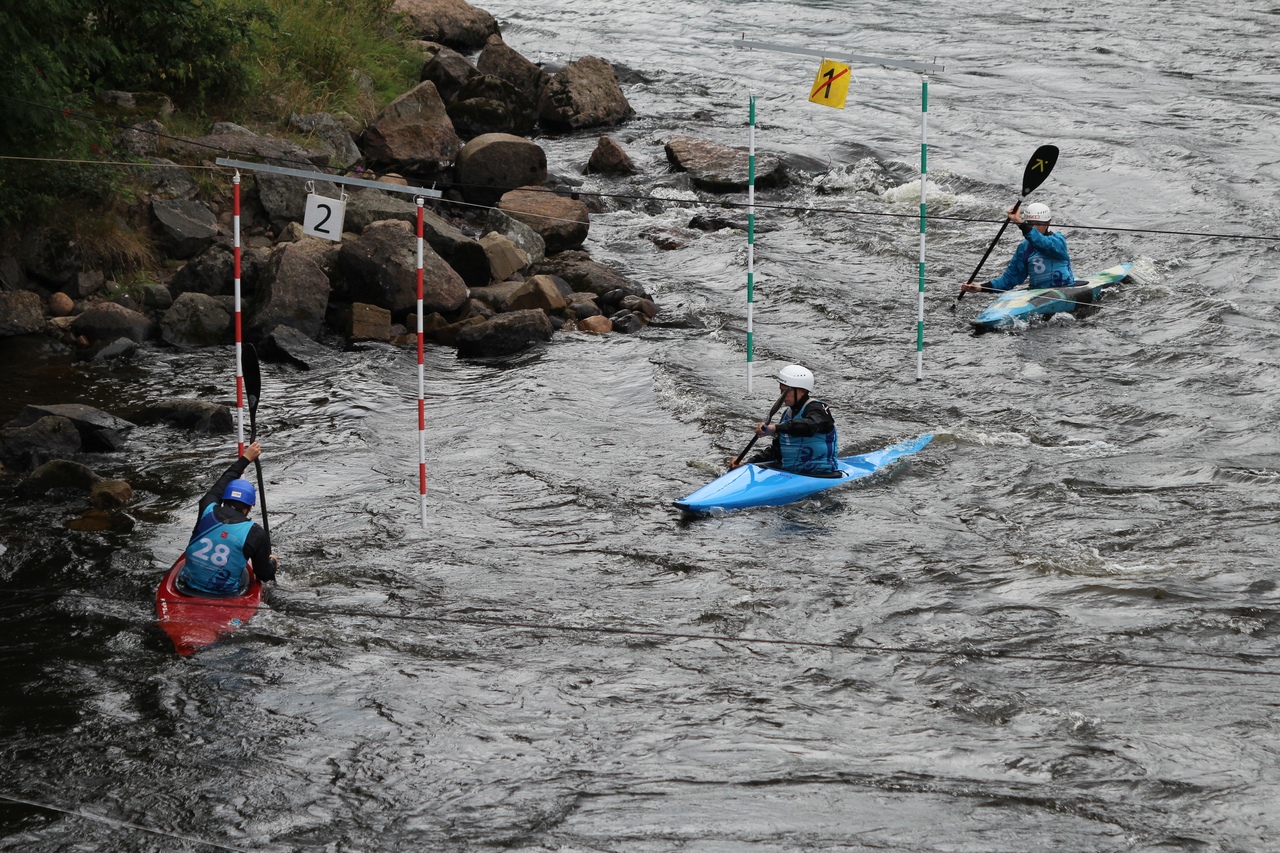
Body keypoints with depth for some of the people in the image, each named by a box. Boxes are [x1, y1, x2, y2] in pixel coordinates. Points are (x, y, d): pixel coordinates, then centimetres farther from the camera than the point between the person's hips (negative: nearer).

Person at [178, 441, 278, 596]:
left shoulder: (207, 510, -10)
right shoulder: (255, 533, -17)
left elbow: (222, 484, 12)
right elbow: (264, 575, -5)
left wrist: (245, 458, 25)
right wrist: (272, 563, 18)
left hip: (188, 587, 3)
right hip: (226, 593, -3)